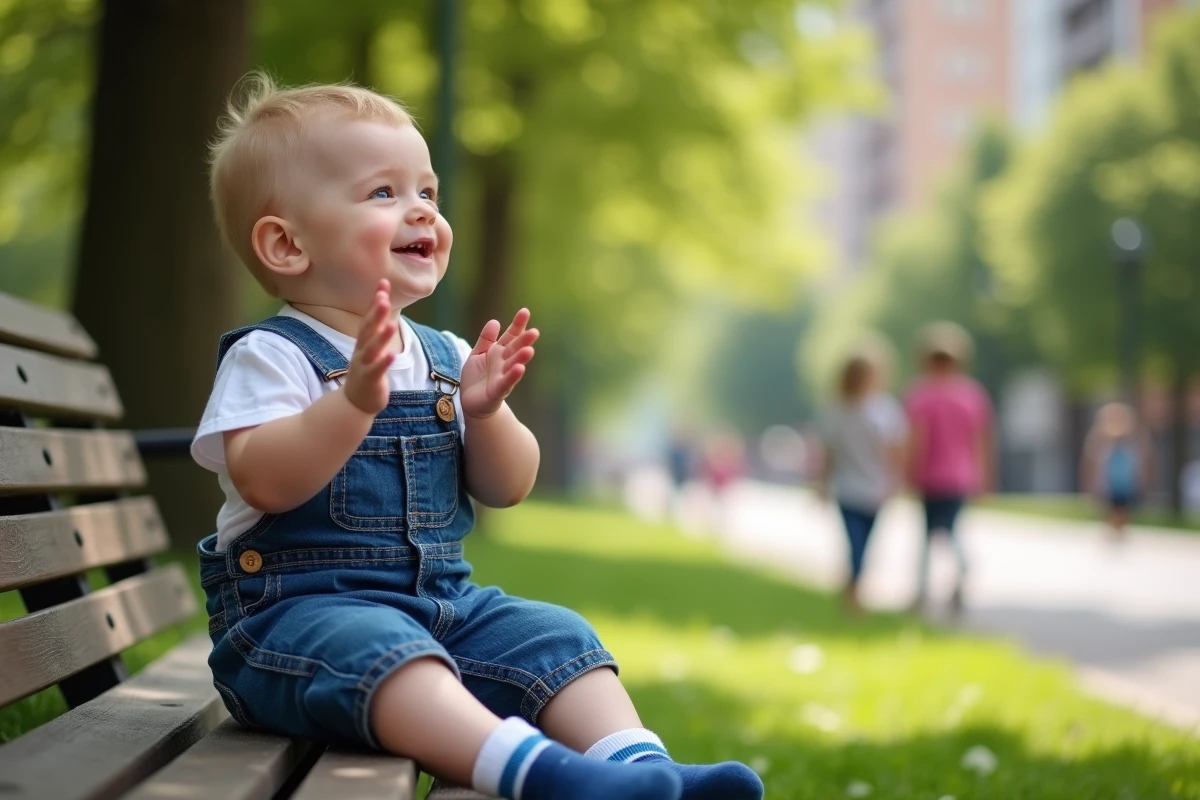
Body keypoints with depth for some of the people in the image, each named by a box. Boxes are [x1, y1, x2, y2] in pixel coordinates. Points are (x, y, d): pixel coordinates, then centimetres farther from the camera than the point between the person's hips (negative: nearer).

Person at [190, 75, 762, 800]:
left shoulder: (446, 357, 13)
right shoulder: (271, 356, -7)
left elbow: (507, 489, 10)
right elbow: (264, 482, -22)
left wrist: (485, 411, -10)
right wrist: (353, 401, -34)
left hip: (442, 602, 8)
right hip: (298, 609, -7)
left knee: (554, 634, -13)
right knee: (380, 651, -37)